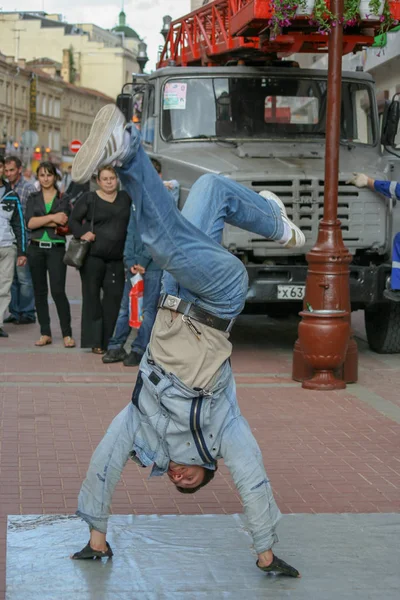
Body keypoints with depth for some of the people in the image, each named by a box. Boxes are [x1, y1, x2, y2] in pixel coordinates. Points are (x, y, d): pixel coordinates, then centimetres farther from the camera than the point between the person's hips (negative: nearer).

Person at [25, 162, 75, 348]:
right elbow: (30, 223, -5)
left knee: (58, 291, -10)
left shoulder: (63, 199, 5)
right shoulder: (33, 198, 10)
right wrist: (53, 218, -13)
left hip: (56, 249, -3)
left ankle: (67, 334, -4)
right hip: (36, 248, 3)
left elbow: (66, 226, -7)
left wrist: (41, 221, -9)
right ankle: (45, 333, 12)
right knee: (40, 292, 5)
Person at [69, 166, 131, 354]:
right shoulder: (89, 199, 1)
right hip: (93, 255, -3)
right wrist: (82, 233, -15)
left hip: (116, 259, 3)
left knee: (114, 297, -1)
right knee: (92, 297, 0)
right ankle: (94, 341, 6)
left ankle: (108, 341, 8)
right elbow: (73, 220, 3)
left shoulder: (125, 198, 12)